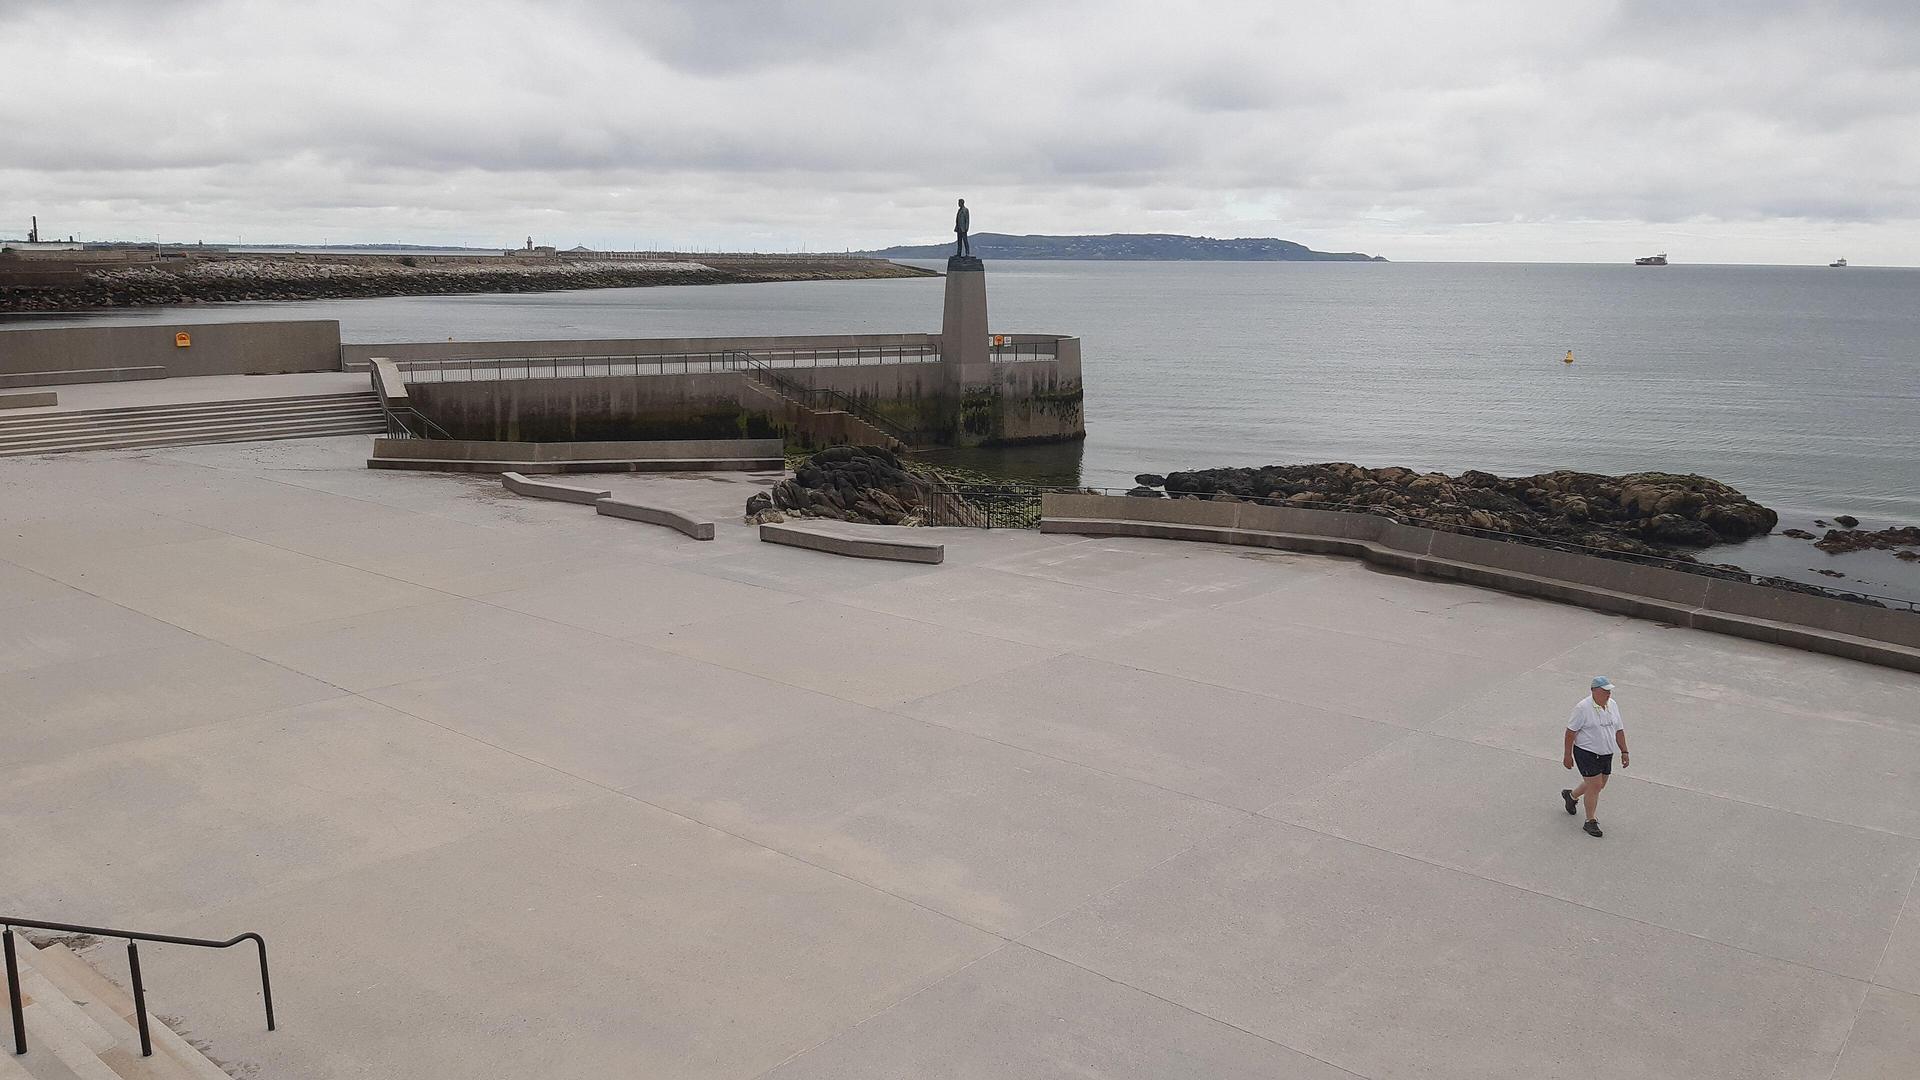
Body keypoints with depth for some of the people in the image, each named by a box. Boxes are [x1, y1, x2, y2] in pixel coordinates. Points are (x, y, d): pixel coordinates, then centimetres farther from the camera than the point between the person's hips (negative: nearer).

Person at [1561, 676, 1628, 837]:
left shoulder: (1613, 705, 4)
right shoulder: (1583, 708, -17)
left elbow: (1619, 730, 13)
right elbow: (1571, 731, -13)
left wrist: (1624, 752, 10)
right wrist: (1567, 755, -12)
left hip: (1606, 754, 7)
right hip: (1586, 753, -7)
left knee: (1599, 785, 17)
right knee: (1595, 786, -6)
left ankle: (1571, 795, 42)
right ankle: (1590, 821, 7)